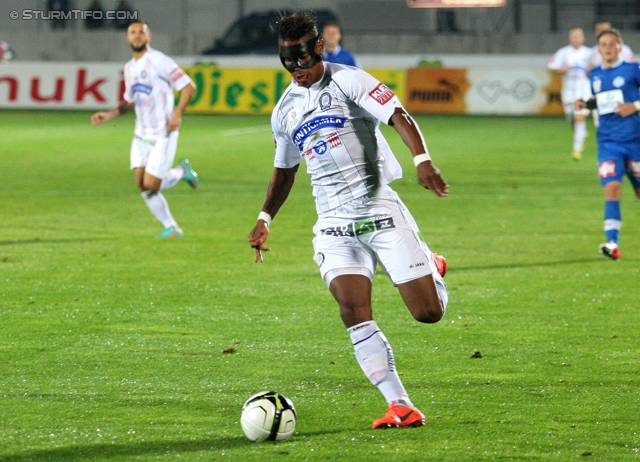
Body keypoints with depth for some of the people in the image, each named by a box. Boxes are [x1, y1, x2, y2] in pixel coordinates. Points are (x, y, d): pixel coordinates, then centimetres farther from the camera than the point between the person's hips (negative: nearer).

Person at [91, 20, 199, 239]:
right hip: (141, 135, 7)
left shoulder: (158, 61, -12)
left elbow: (188, 86, -12)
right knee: (142, 185, -2)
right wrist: (108, 115, 13)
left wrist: (177, 114, -23)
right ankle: (171, 228, 12)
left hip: (163, 134, -7)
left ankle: (182, 171, 17)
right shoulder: (129, 68, 13)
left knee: (151, 185, -12)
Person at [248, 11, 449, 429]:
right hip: (334, 225, 4)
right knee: (354, 312, -16)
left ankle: (431, 268, 30)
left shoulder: (347, 81, -4)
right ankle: (401, 406, -12)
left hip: (379, 208, -4)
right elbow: (285, 168, 28)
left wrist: (422, 160, -32)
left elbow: (398, 116, -16)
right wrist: (265, 218, 18)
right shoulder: (285, 111, 14)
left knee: (428, 312, -7)